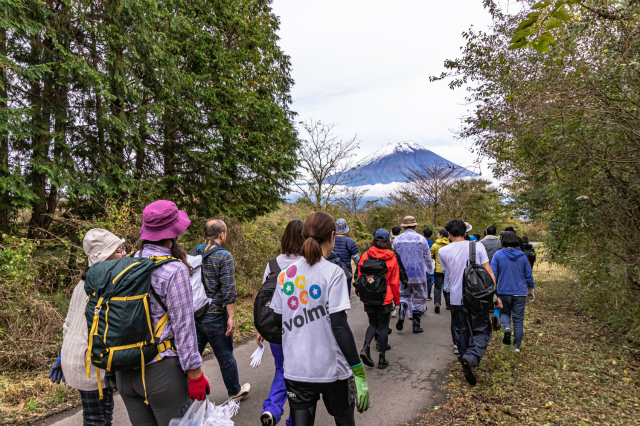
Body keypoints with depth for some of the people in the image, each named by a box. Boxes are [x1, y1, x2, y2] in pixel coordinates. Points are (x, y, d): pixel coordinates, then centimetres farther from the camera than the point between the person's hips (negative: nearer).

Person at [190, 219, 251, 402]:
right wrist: (231, 316, -13)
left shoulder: (194, 252, 4)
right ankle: (235, 392, 31)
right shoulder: (225, 256, -15)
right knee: (225, 356, 12)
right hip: (215, 316, -5)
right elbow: (228, 291, -18)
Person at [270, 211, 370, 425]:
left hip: (296, 369, 3)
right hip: (332, 369, -3)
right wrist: (359, 373, -13)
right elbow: (339, 326, -18)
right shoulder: (333, 273, -14)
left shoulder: (285, 274, 0)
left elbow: (278, 321, 4)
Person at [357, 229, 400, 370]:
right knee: (383, 326, 8)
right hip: (385, 298, -2)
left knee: (373, 323, 18)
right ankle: (382, 359, 14)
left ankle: (366, 347, -4)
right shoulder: (391, 258, -8)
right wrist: (397, 299, 8)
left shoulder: (365, 255, -4)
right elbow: (394, 282, -4)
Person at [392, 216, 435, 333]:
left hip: (403, 274, 1)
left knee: (404, 295, 17)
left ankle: (402, 313, -11)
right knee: (418, 298, 9)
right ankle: (416, 325, 12)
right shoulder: (421, 239, -5)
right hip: (419, 274, -1)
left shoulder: (397, 240, -1)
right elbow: (427, 258, 1)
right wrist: (430, 271, 16)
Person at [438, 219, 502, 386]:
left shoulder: (443, 251, -3)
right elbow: (488, 272, -4)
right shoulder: (478, 246, -4)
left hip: (456, 299, 1)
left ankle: (465, 360, 26)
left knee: (461, 332, 16)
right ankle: (472, 358, -14)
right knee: (482, 331, 8)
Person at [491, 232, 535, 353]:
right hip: (520, 292, 1)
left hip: (503, 292, -1)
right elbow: (528, 275, 8)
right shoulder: (522, 256, 0)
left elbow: (492, 274, -9)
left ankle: (507, 328, -9)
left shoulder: (498, 255, -7)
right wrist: (531, 289, 23)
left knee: (504, 312, 21)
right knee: (518, 319, 9)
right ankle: (517, 346, 12)